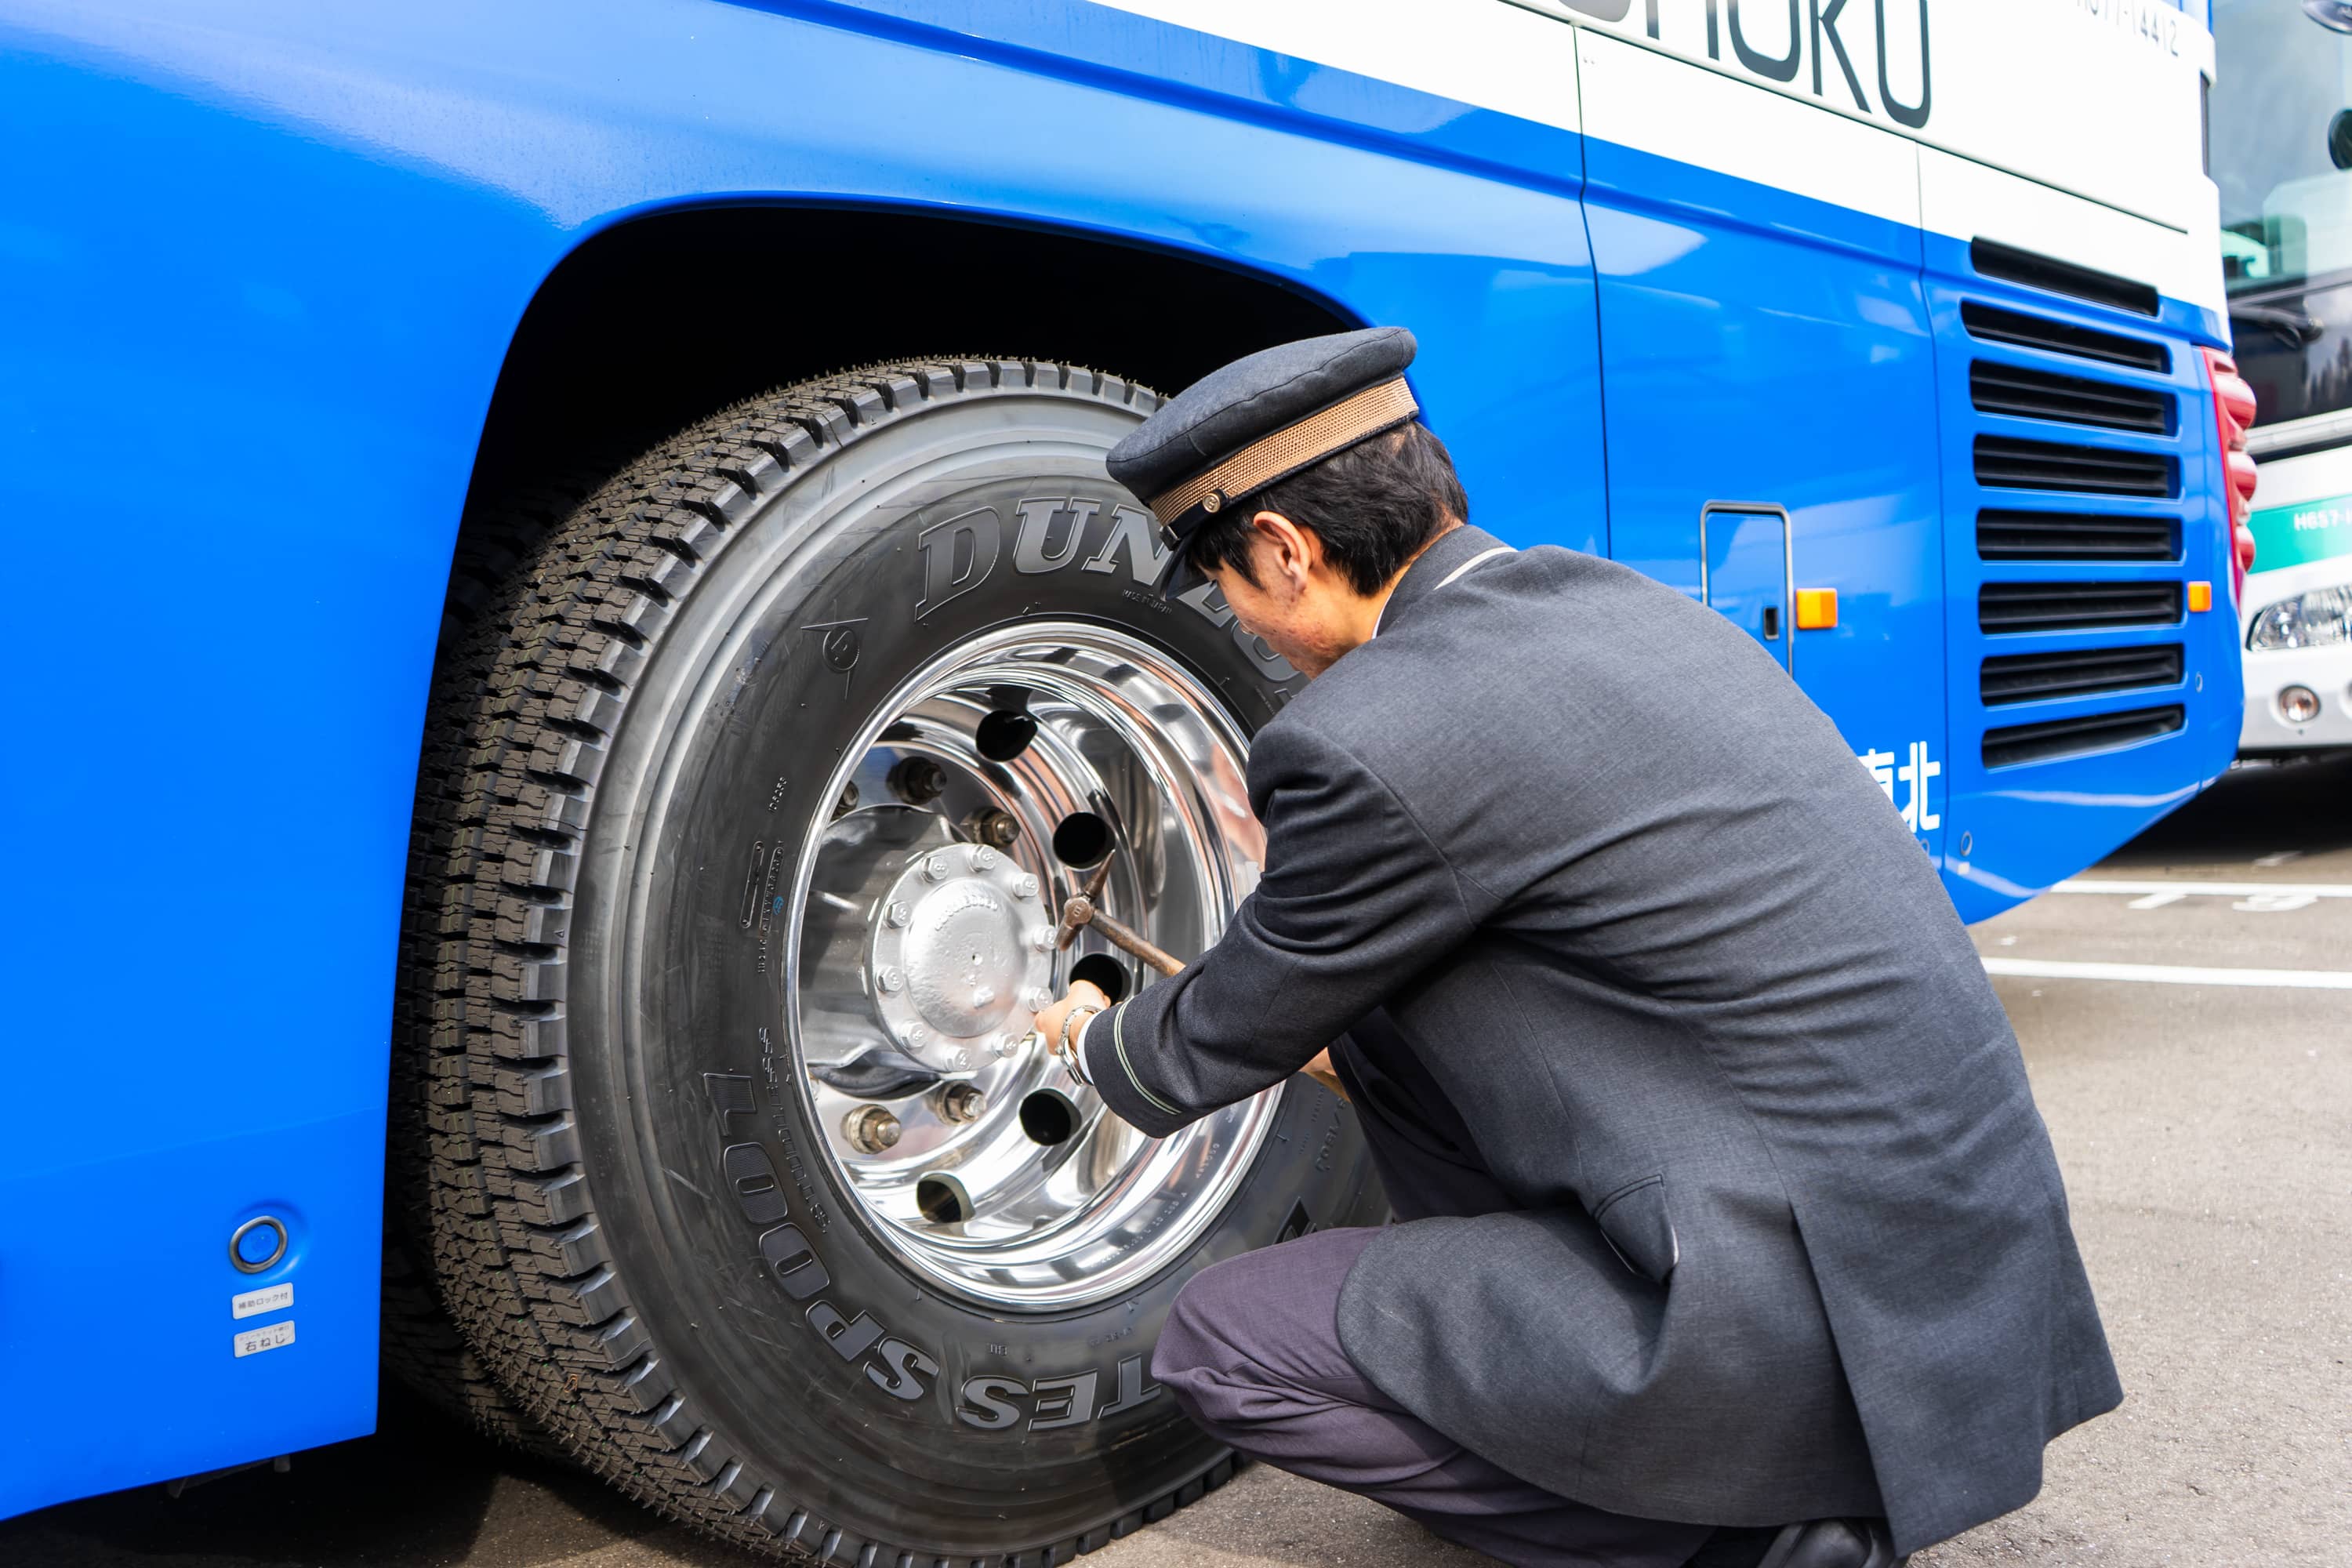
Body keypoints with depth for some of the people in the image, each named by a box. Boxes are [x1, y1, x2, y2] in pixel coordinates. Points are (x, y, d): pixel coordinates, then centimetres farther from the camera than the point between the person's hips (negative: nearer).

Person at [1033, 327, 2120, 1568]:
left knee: (1221, 1340, 1)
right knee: (1375, 1020, 15)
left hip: (1824, 1330, -9)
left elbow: (1223, 1047, 1)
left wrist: (1095, 1041, 23)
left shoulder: (1367, 744, -18)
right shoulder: (1609, 600, 9)